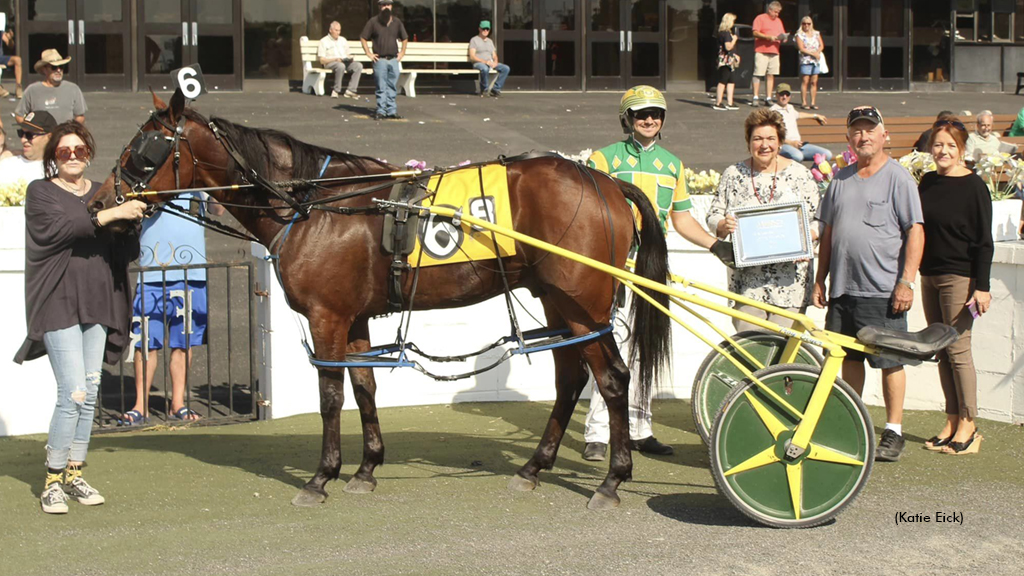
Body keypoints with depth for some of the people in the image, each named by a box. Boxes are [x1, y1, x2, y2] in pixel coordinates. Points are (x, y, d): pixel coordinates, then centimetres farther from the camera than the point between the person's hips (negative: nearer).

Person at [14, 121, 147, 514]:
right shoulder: (41, 193, 2)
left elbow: (128, 253, 11)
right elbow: (57, 229, -19)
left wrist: (130, 221, -10)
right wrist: (107, 215, -26)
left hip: (98, 306, 5)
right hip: (59, 304, -5)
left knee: (90, 396, 7)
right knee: (73, 393, -12)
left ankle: (75, 474, 17)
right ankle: (52, 481, -1)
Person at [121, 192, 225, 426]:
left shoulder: (196, 187, 13)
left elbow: (218, 209, 4)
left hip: (191, 275, 1)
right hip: (150, 276, -1)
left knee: (183, 342, 5)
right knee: (145, 342, -2)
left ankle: (178, 403, 15)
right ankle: (141, 406, 6)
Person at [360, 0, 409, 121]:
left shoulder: (397, 22, 10)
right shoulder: (373, 22, 0)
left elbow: (405, 39, 22)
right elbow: (363, 38, 3)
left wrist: (402, 53, 12)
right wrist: (369, 54, -4)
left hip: (394, 60, 3)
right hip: (380, 60, -3)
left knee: (392, 87, 5)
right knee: (381, 88, -3)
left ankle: (392, 111, 10)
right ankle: (381, 111, 0)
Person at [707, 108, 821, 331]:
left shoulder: (800, 174, 4)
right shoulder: (733, 174, 8)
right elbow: (713, 217, 11)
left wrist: (807, 237, -15)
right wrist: (724, 225, -12)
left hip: (789, 283, -1)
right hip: (747, 282, 1)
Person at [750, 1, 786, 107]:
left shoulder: (778, 21, 21)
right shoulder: (760, 18, 0)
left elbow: (782, 34, 24)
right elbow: (755, 33, -9)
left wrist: (783, 38, 0)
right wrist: (769, 37, -18)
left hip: (774, 52, 6)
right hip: (761, 51, -6)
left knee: (771, 75, 2)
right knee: (758, 74, -8)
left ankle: (768, 98, 4)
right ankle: (755, 97, -6)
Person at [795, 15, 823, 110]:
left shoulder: (816, 34, 15)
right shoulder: (800, 35, 1)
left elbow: (821, 45, 10)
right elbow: (801, 48, -8)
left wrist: (817, 52, -10)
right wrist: (813, 53, -14)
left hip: (816, 60, 4)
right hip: (805, 60, -4)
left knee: (814, 82, 2)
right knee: (805, 82, -7)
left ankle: (813, 102, 4)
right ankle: (804, 102, -6)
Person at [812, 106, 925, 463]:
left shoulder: (898, 178, -4)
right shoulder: (841, 179, 14)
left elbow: (915, 232, -8)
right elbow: (828, 232, 19)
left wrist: (906, 281, -14)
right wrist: (820, 279, 15)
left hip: (883, 291, -6)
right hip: (843, 289, 6)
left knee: (890, 361, -1)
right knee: (849, 358, 11)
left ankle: (893, 432, 6)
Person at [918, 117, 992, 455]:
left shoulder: (973, 186, -8)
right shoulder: (928, 183, 9)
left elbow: (984, 241, -9)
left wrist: (982, 286, -14)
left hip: (959, 277, -6)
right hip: (929, 275, 6)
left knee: (958, 349, -6)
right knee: (941, 351, 8)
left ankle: (968, 425, 1)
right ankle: (951, 421, 14)